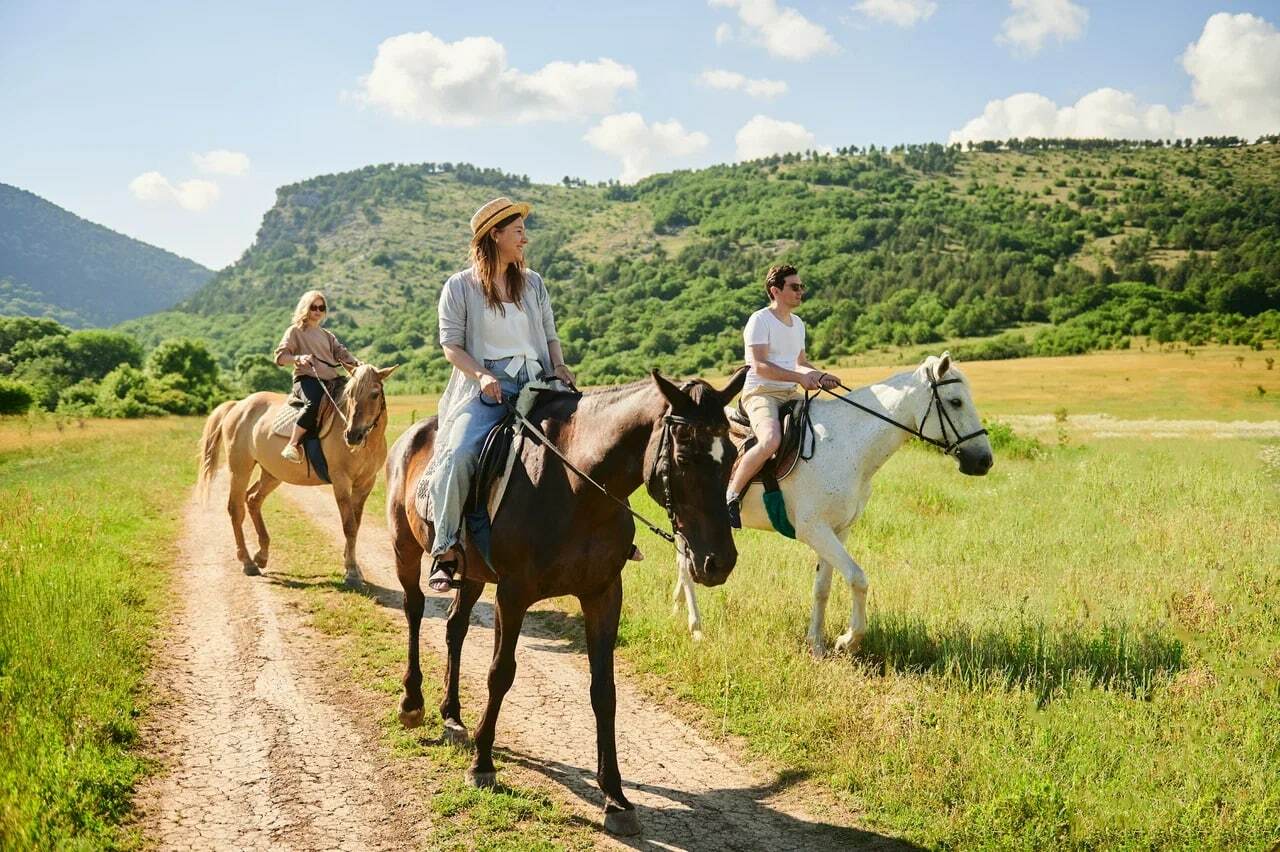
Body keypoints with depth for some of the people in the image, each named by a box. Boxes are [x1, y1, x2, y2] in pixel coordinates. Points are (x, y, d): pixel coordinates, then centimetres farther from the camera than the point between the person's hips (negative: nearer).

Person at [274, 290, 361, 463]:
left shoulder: (327, 335, 26)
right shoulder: (295, 331, 9)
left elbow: (341, 353, 15)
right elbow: (280, 357, 2)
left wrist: (358, 364, -5)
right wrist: (298, 358, -18)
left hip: (331, 380, 6)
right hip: (306, 378, -6)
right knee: (315, 403, -37)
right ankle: (292, 446, -29)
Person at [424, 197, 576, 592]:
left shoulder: (533, 283, 17)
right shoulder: (460, 287, 4)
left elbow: (550, 335, 19)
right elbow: (451, 344, 0)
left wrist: (559, 367, -1)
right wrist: (482, 375, -17)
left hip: (537, 382, 5)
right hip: (486, 387, -4)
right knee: (459, 454, -29)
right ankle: (445, 551, -19)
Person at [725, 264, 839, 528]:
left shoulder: (798, 323, 17)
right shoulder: (760, 320, -9)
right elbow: (759, 366, -18)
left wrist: (820, 375, 5)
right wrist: (800, 377, -23)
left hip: (791, 395, 9)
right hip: (760, 393, -8)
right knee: (771, 440, -36)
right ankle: (731, 495, -20)